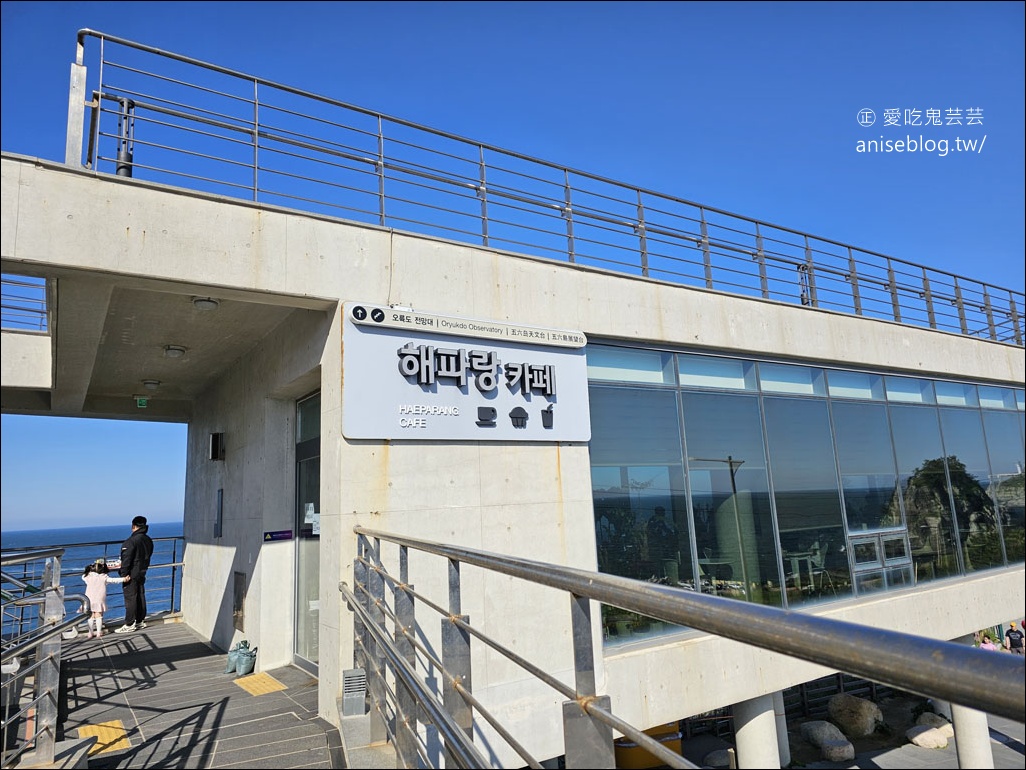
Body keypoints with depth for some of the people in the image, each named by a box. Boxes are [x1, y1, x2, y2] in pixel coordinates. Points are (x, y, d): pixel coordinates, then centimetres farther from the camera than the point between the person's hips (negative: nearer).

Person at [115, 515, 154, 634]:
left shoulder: (131, 541, -20)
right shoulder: (148, 540, 6)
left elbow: (126, 560, -20)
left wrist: (124, 574, -14)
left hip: (131, 575, -8)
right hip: (142, 573, 8)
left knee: (130, 599, -2)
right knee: (140, 597, 14)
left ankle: (129, 625, 4)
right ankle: (140, 622, 23)